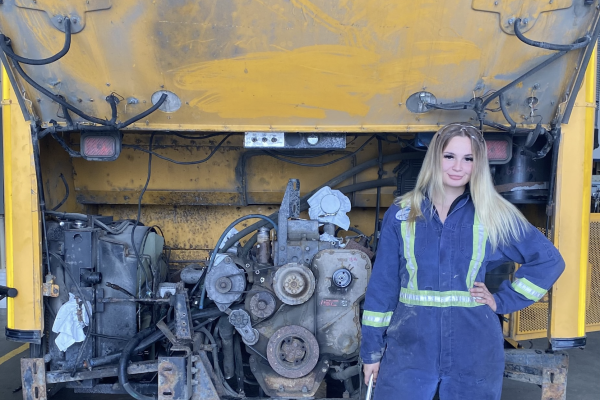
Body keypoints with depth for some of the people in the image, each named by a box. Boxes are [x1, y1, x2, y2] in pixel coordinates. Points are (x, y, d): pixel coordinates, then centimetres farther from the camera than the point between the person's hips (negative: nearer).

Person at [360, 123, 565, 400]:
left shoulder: (494, 215, -1)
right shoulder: (401, 215, -1)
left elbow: (549, 260, 7)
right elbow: (382, 284, 1)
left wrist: (502, 301, -2)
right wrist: (371, 349, 2)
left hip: (474, 352, 0)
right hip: (409, 348, 0)